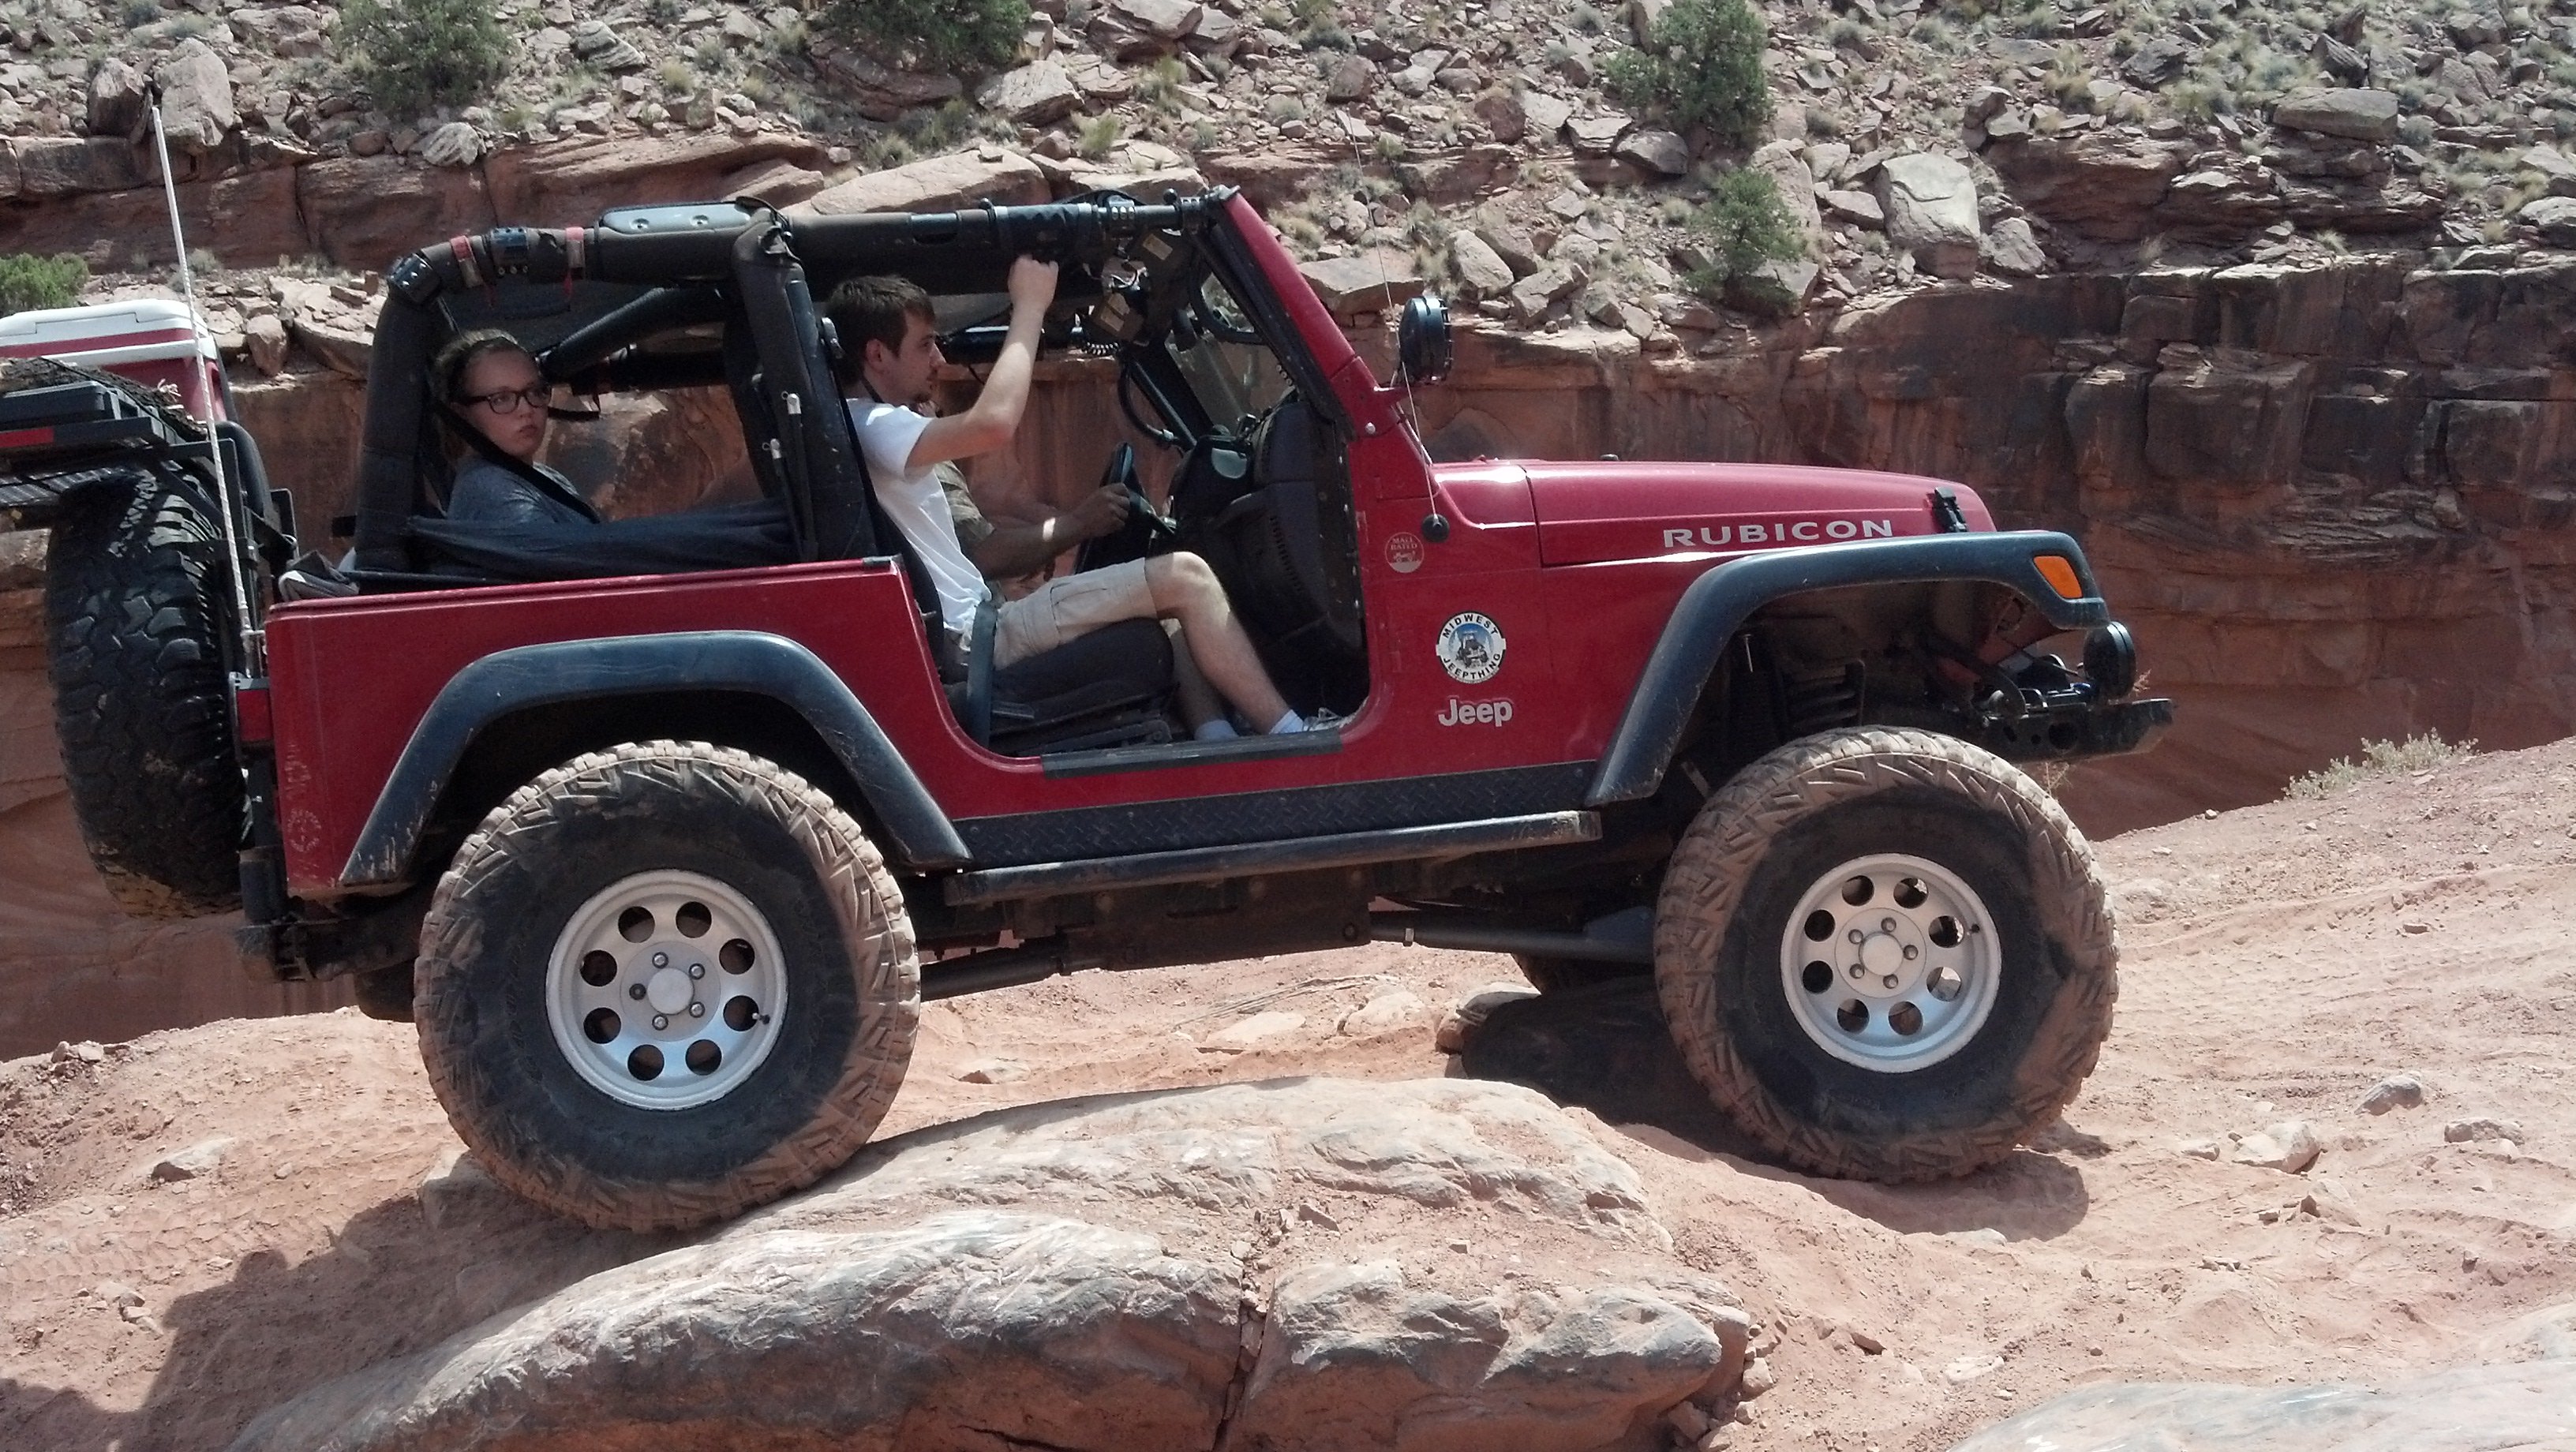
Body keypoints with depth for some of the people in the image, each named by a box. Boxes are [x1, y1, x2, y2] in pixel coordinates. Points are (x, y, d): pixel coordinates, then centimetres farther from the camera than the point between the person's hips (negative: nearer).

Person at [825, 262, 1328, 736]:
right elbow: (994, 424, -28)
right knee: (1184, 578, -10)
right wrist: (1030, 308, -16)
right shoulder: (871, 427, -10)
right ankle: (1292, 738, -5)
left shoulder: (885, 434, 22)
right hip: (982, 640, -11)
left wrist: (1073, 525, 8)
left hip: (975, 634, 11)